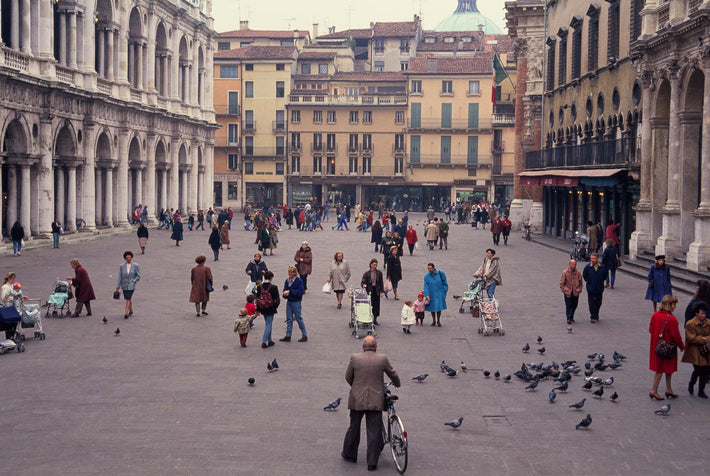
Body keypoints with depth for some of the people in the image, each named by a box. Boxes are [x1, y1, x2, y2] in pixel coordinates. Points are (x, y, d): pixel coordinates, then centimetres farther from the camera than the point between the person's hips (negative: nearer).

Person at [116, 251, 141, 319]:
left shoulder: (135, 266, -4)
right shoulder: (122, 266, 0)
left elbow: (138, 276, 2)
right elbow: (120, 277, 3)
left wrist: (133, 281, -11)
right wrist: (118, 286, 0)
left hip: (131, 285, -3)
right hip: (124, 285, 3)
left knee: (128, 299, -14)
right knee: (128, 298, 15)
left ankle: (126, 313, -17)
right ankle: (131, 311, 34)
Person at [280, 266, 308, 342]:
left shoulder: (299, 281, -11)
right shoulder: (287, 281, 8)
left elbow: (300, 292, -17)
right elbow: (285, 290, 13)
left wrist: (290, 292, -19)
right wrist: (284, 294, -11)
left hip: (296, 302, -6)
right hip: (289, 301, 6)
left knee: (298, 318, 0)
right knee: (289, 319, 9)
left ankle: (305, 335, 10)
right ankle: (288, 336, 13)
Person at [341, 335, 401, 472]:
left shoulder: (354, 358, -4)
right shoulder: (382, 359, -5)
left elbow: (348, 377, 7)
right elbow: (392, 374, 9)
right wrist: (397, 384, 31)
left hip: (357, 400, 1)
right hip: (376, 401, -1)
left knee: (354, 428, 17)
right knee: (374, 432, 4)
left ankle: (349, 454, 30)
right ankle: (372, 463, 6)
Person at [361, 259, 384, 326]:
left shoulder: (379, 273, 5)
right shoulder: (366, 273, -1)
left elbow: (381, 282, 8)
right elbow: (363, 281, -5)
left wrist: (382, 291, 4)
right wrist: (363, 285, -28)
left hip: (376, 290, 2)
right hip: (369, 290, -2)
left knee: (376, 304, 3)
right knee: (370, 304, -6)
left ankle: (375, 319, 12)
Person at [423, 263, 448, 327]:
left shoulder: (440, 273, -7)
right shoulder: (426, 276, -6)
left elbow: (444, 283, 2)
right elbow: (426, 286, -10)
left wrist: (444, 292, -1)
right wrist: (427, 295, -19)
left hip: (439, 294, -1)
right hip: (431, 295, 1)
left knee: (439, 308, 3)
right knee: (432, 308, 7)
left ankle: (438, 321, 19)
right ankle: (433, 321, 23)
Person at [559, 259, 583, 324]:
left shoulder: (578, 273, 3)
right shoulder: (565, 272, -6)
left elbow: (580, 283, 14)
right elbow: (561, 283, -2)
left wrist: (579, 290, 4)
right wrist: (564, 290, -6)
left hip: (575, 292, 3)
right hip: (568, 292, -3)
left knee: (574, 305, 9)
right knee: (568, 305, -5)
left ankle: (571, 317, 27)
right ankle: (568, 318, 2)